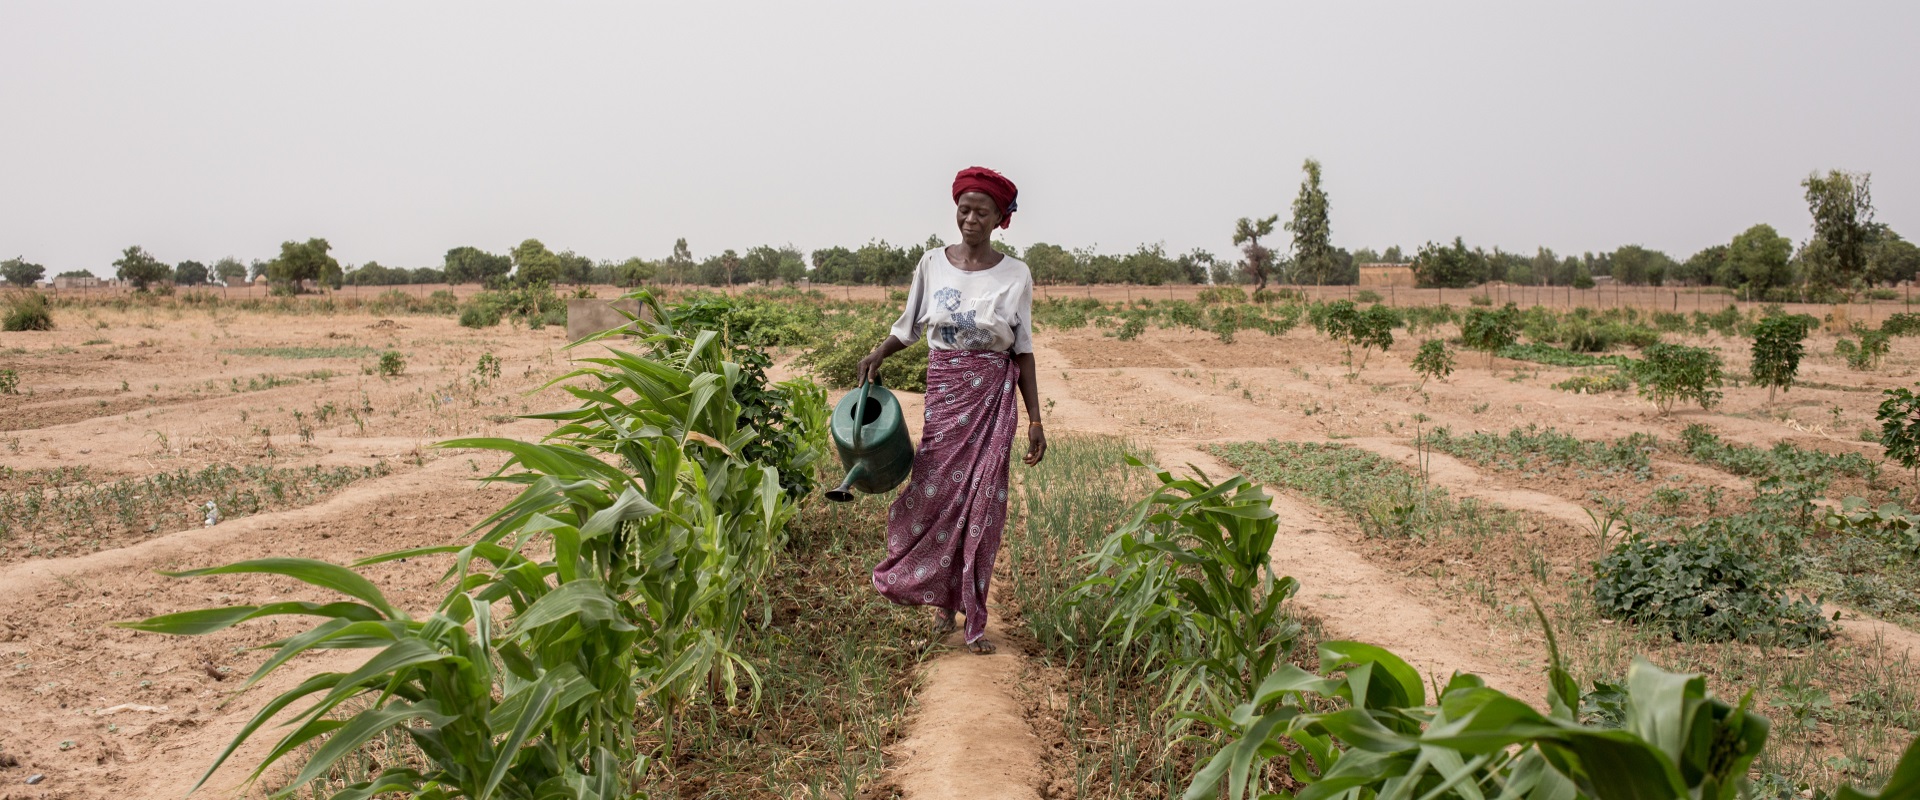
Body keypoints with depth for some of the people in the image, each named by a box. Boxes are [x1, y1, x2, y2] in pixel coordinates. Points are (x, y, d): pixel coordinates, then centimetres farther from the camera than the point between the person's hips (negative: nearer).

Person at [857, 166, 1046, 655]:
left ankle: (974, 617, 12)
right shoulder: (932, 264, 3)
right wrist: (878, 354, -9)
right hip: (943, 393, 1)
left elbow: (1024, 353, 1)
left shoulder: (1015, 275, -1)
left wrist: (1035, 420, -2)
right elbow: (909, 326, 11)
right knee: (937, 492, -1)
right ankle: (944, 600, 20)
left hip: (994, 397, -1)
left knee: (983, 502, 0)